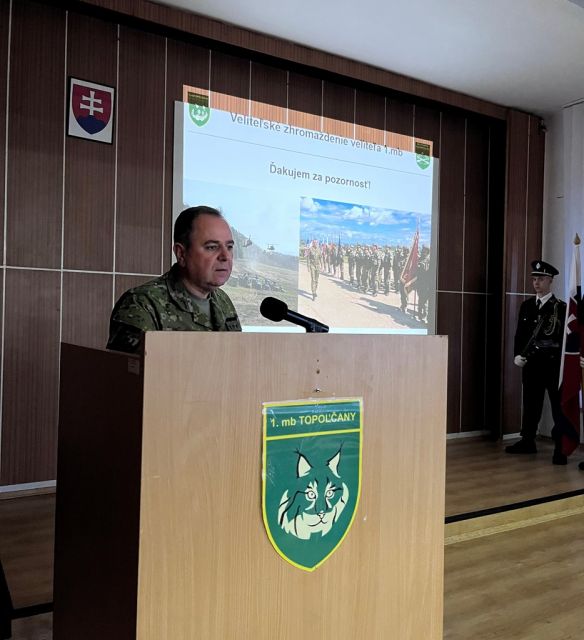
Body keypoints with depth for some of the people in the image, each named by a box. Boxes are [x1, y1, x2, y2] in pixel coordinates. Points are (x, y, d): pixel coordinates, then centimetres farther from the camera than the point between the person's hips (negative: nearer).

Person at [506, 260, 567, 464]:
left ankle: (561, 448, 3)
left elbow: (566, 338, -7)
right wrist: (518, 355, -1)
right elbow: (520, 333, 12)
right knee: (531, 404, 13)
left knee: (558, 405, 0)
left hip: (553, 363, -5)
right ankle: (528, 441, 24)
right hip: (531, 363, 5)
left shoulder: (560, 307, -4)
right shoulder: (526, 305, 12)